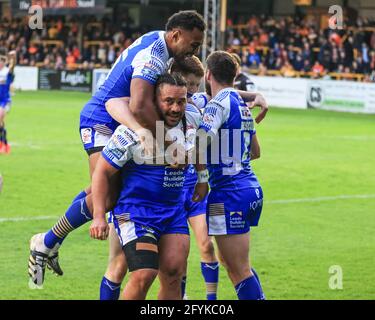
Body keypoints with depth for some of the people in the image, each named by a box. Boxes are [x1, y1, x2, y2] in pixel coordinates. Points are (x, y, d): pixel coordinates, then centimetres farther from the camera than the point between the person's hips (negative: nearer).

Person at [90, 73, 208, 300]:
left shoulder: (192, 122, -2)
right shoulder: (131, 132, -18)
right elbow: (102, 172, -11)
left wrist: (203, 178, 28)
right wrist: (99, 216, -16)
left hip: (174, 210, 6)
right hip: (135, 210, -6)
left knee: (174, 274, -3)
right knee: (144, 275, -18)